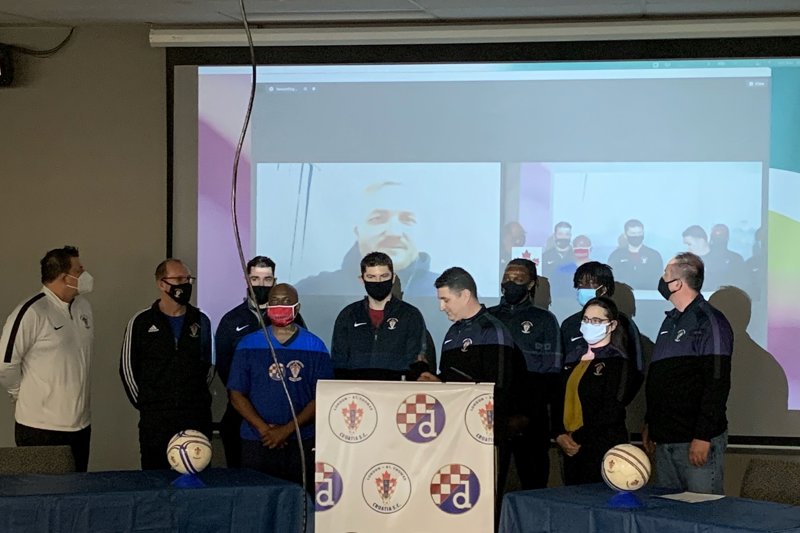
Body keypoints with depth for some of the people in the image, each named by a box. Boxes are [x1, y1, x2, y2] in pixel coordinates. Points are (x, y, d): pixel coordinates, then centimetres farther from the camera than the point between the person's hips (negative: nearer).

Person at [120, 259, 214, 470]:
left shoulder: (200, 321, 9)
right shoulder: (141, 322, 0)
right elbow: (128, 368, 4)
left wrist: (199, 398, 12)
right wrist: (143, 403, 4)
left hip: (196, 415, 3)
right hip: (155, 420, -3)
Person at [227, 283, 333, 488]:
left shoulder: (315, 347, 6)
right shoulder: (248, 345, 8)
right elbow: (236, 394, 4)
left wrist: (288, 429, -11)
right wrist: (263, 428, -10)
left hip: (302, 443, 0)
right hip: (256, 443, 0)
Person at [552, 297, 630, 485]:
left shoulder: (617, 361, -5)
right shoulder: (573, 360, 17)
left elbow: (612, 411, -13)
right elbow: (560, 402, 14)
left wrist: (578, 438, -12)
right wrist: (560, 435, -2)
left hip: (604, 448, -7)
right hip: (571, 448, 7)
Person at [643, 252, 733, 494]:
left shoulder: (709, 323, -11)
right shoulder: (670, 322, 16)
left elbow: (717, 384, -18)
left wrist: (703, 437, -21)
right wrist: (649, 423, 20)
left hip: (697, 441, -8)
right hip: (664, 438, 8)